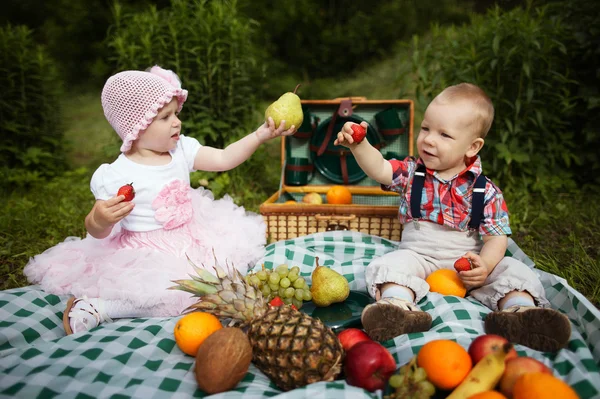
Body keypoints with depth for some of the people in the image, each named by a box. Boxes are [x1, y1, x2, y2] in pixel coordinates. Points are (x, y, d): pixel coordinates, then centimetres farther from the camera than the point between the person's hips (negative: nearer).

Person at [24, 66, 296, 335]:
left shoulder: (181, 149, -1)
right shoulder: (116, 176, -17)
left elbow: (223, 159, -2)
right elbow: (97, 232, -12)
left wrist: (260, 135, -12)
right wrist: (100, 220, -37)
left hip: (189, 240, 7)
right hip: (146, 253, -7)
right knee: (173, 296, -28)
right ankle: (95, 307, -10)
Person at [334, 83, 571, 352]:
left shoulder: (485, 190, -2)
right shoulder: (411, 172, 4)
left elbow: (497, 237, -4)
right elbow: (379, 169, -12)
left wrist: (484, 265, -23)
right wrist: (358, 145, -30)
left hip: (467, 265, 1)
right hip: (418, 256, 0)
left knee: (513, 270, -19)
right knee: (392, 264, -29)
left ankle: (520, 310, -42)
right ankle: (399, 307, -53)